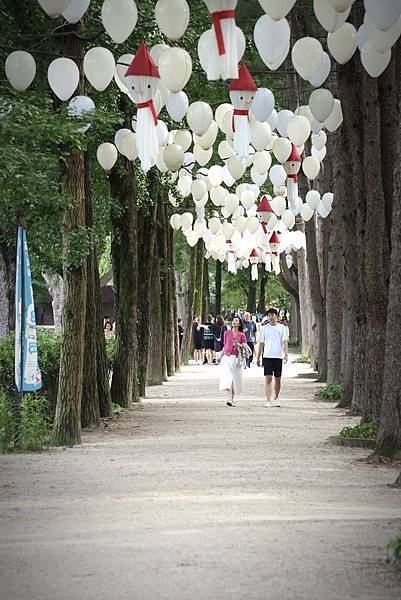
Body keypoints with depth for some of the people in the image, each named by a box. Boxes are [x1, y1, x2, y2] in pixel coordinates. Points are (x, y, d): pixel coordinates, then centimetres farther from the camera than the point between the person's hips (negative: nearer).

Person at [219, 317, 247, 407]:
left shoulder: (242, 335, 6)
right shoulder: (227, 333, 9)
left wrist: (239, 345, -15)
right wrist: (221, 356, 15)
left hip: (236, 358, 0)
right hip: (227, 357, 0)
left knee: (235, 379, 3)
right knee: (228, 377, -15)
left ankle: (232, 399, 14)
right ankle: (230, 399, -25)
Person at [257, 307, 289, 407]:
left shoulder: (282, 328, 4)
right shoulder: (264, 328, 8)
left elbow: (285, 342, 0)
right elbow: (261, 343, 11)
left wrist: (286, 354, -12)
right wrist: (258, 357, 8)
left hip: (278, 356, 0)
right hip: (267, 356, 0)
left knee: (278, 379, 7)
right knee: (268, 378, -9)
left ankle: (276, 398, 23)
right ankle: (268, 400, -11)